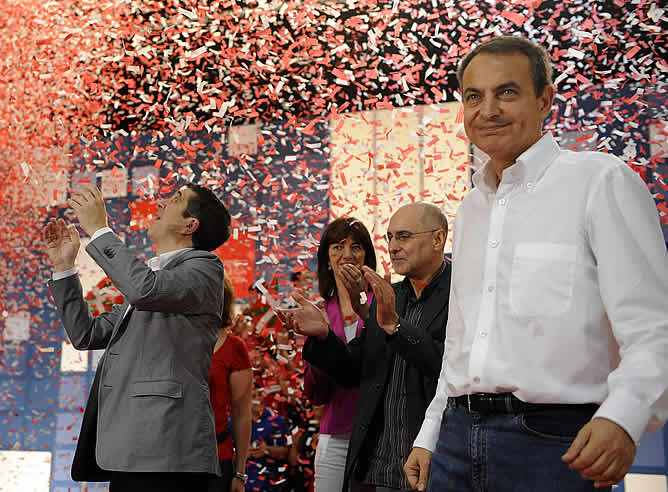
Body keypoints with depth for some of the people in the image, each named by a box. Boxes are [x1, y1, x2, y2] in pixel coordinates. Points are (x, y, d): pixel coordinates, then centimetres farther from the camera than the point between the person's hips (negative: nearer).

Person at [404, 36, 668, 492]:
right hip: (458, 436, 6)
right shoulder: (471, 208, 15)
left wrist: (623, 417, -28)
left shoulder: (602, 181, -6)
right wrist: (430, 437, 17)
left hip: (554, 441, -6)